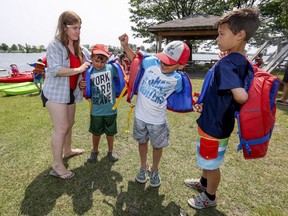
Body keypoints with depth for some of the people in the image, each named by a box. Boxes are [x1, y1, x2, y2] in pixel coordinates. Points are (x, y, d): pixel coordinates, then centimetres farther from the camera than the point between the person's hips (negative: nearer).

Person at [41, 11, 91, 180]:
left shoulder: (79, 47, 10)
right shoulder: (54, 46, -13)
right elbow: (55, 70, -25)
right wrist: (79, 69, -23)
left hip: (71, 92, 8)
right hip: (55, 92, -8)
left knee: (70, 123, 18)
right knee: (61, 127, -9)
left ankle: (67, 150, 38)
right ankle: (57, 165, 3)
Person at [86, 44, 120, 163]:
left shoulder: (111, 68, -9)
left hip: (110, 109, 0)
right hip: (96, 111, 1)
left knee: (110, 132, 17)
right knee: (96, 133, 19)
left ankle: (110, 151, 41)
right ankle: (95, 151, 44)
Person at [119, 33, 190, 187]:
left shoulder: (177, 80, -14)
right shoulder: (151, 62, -17)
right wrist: (125, 46, -12)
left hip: (158, 120, 0)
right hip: (140, 115, 1)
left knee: (157, 146, 17)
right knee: (142, 142, 20)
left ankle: (154, 170, 44)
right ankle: (143, 167, 46)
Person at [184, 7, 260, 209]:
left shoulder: (226, 63, -25)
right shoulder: (244, 63, 3)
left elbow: (240, 96, -38)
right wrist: (206, 104, 3)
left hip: (214, 126, -9)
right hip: (216, 122, 9)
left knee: (212, 164, 14)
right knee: (207, 159, 28)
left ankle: (209, 197, 39)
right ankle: (204, 182, 53)